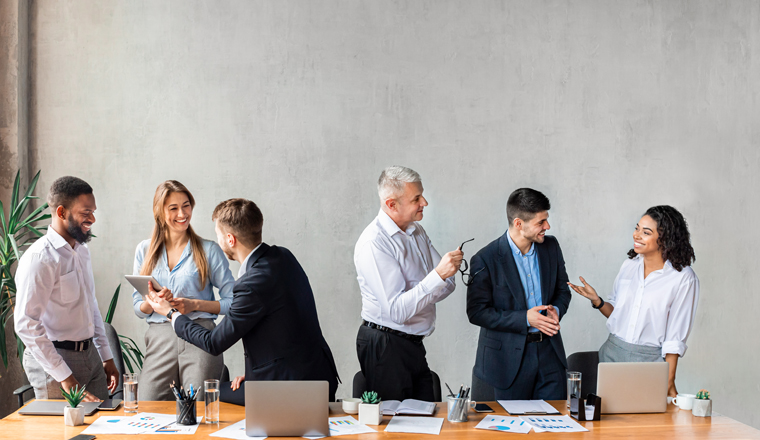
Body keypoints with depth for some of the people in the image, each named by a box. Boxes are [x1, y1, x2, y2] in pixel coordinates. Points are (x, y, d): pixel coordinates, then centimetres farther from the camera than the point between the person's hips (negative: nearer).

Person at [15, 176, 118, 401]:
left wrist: (107, 357, 17)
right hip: (53, 360, -8)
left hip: (90, 356, 8)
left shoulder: (81, 250, 11)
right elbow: (26, 324, -22)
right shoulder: (40, 258, -17)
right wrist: (65, 377, -22)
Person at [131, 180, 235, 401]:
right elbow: (138, 308, 13)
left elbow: (233, 302, 3)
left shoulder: (209, 250, 6)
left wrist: (194, 304, -9)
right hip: (159, 339, 2)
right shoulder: (144, 250, 13)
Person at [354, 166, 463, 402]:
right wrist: (439, 274, -30)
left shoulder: (416, 231, 8)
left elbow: (441, 288, 9)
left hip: (413, 345, 8)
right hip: (385, 346, -8)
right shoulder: (373, 243, -19)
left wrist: (450, 269, -14)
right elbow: (398, 311, -25)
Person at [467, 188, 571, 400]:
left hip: (549, 351, 4)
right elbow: (476, 312, -13)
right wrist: (525, 319, -21)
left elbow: (563, 291, 14)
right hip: (509, 357, -4)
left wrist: (556, 310, -10)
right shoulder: (485, 260, -14)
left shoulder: (551, 246, 2)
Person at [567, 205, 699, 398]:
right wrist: (597, 301, -5)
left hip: (649, 360, -4)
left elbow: (676, 338, -9)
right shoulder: (629, 265, 6)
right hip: (612, 352, 5)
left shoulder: (684, 278, -9)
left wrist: (669, 383, -11)